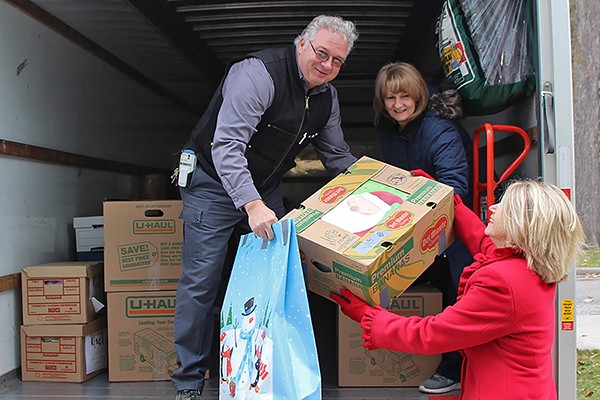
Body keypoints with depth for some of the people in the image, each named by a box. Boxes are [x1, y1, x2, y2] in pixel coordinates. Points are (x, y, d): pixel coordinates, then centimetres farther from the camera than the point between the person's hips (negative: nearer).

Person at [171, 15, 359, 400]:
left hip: (265, 189, 7)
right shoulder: (259, 73, -24)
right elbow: (226, 144, -31)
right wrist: (252, 204, -41)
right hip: (215, 182, -6)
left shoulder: (327, 97, 1)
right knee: (201, 282, -5)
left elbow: (339, 157, 11)